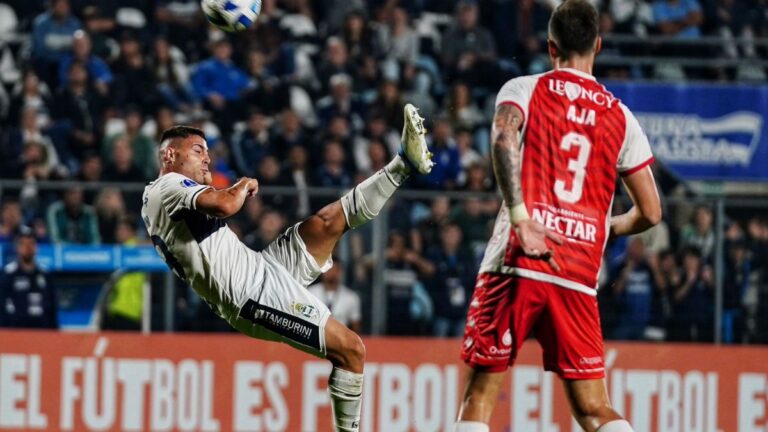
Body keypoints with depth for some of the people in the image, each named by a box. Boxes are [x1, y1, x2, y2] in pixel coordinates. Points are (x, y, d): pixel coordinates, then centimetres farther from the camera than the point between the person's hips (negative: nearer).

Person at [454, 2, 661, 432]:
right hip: (579, 278, 2)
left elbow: (503, 138, -16)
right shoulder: (621, 117, 14)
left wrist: (520, 219, -20)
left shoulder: (524, 89, 7)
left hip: (518, 263, -2)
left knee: (481, 392, 6)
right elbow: (650, 213, 15)